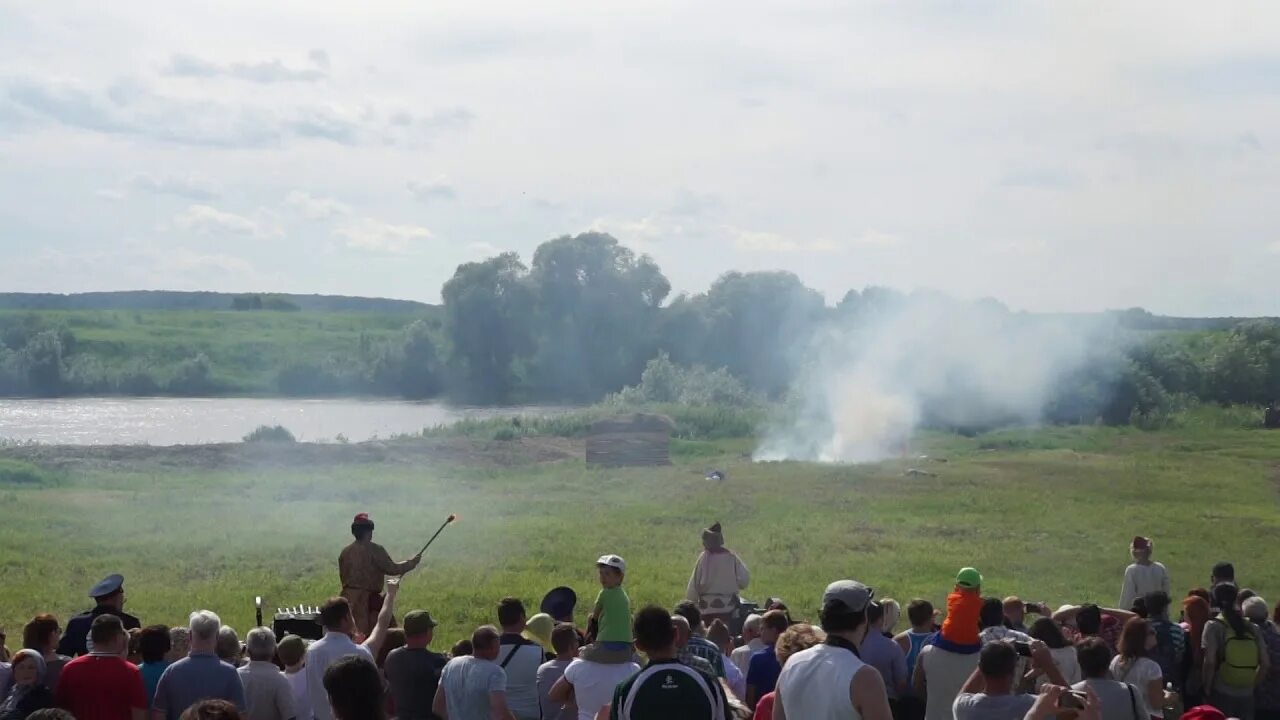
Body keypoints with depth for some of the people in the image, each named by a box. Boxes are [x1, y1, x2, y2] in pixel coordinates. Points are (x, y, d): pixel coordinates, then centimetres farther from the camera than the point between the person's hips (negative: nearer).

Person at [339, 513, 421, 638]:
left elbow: (342, 576, 13)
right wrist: (412, 562, 3)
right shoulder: (374, 550, -11)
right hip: (368, 598, -6)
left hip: (348, 598, 6)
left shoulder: (345, 552, 7)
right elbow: (391, 569, -10)